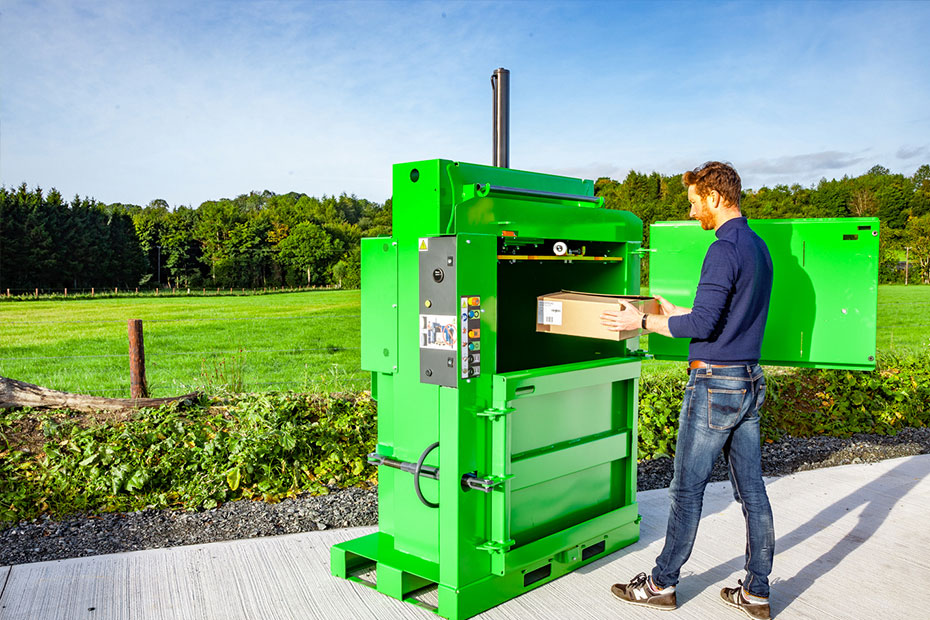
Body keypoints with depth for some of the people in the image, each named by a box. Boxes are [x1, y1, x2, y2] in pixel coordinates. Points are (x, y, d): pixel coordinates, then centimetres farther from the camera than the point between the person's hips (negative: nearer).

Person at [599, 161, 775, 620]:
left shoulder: (724, 249, -17)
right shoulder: (758, 246, 13)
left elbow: (703, 324, -21)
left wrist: (643, 323, -11)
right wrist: (672, 311, 24)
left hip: (714, 383, -9)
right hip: (749, 380, 9)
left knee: (687, 488, 3)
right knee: (751, 489, 12)